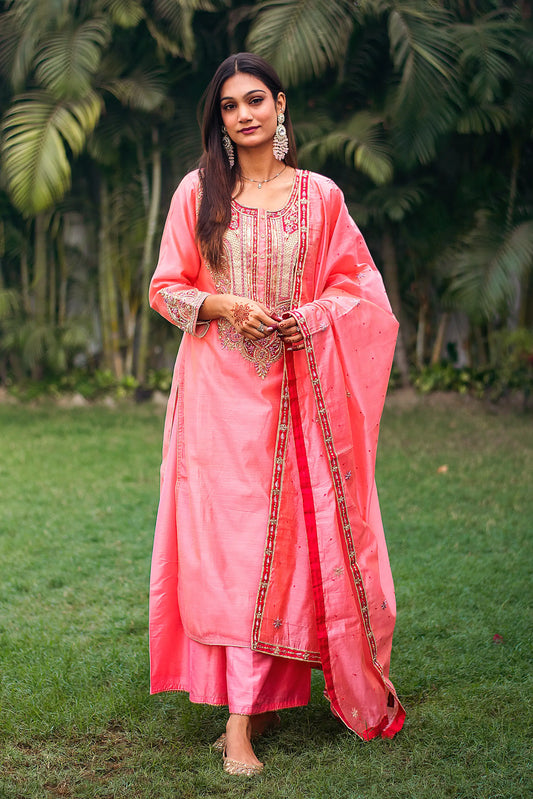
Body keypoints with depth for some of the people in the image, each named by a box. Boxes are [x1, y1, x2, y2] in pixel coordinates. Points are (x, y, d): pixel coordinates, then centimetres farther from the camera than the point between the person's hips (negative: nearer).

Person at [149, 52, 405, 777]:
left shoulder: (320, 196, 7)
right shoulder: (198, 191, 5)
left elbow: (357, 284, 11)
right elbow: (166, 287, 6)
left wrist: (312, 317, -7)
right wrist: (222, 306, -11)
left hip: (297, 388, 1)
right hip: (220, 386, -1)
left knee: (292, 534, 0)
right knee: (228, 534, -6)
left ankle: (262, 694, 15)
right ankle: (243, 714, -2)